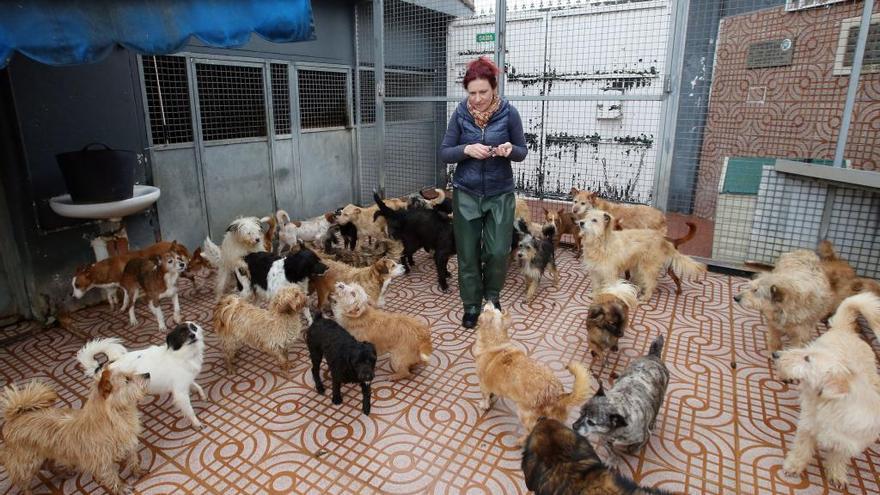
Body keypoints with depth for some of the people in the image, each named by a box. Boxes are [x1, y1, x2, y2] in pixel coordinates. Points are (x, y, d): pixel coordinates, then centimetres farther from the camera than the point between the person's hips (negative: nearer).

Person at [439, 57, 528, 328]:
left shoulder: (508, 113, -8)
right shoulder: (460, 113, -5)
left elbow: (522, 152, 0)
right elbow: (444, 153, -3)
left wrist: (510, 150, -23)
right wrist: (467, 149, -23)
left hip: (500, 193, 0)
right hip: (466, 193, 1)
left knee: (498, 251, 0)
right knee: (468, 253, 6)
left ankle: (492, 296, 29)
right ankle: (471, 305, 24)